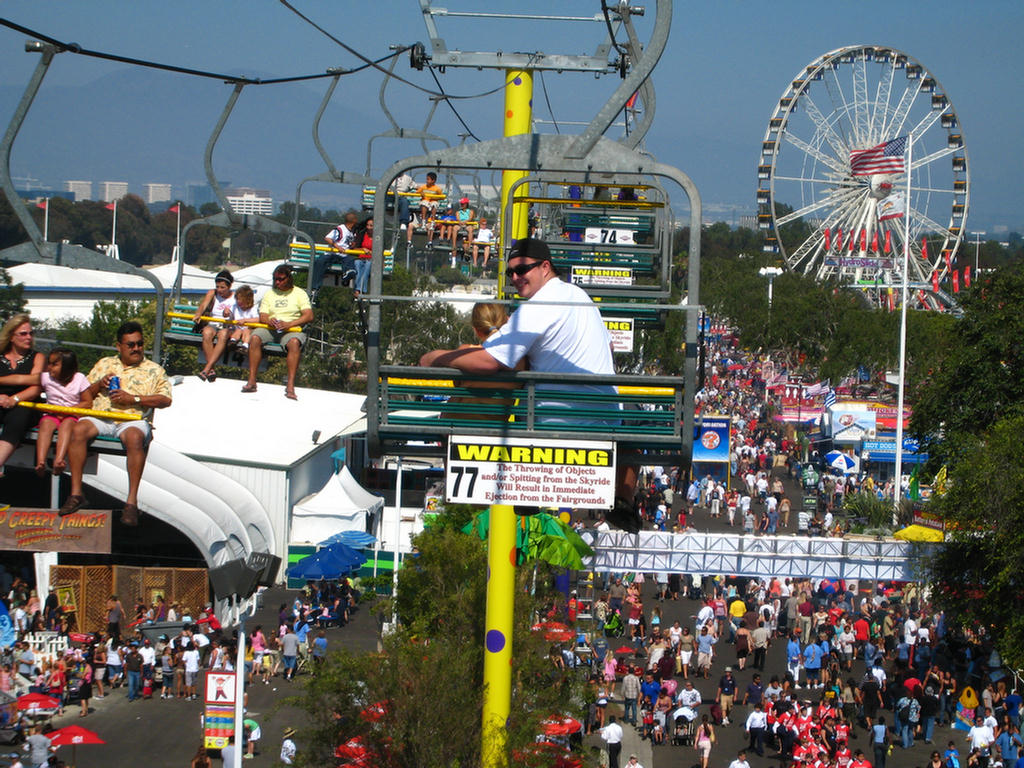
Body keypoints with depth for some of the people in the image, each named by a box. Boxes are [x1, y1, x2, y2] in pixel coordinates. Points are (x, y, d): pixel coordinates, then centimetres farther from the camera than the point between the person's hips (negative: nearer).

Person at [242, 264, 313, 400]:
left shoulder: (299, 293, 9)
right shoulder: (269, 294, 20)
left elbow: (309, 316, -4)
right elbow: (262, 316, 10)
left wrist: (288, 324, -17)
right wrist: (269, 321, -16)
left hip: (292, 329, -3)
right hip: (270, 328, 3)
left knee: (294, 342, -37)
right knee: (255, 338, -29)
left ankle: (290, 385, -41)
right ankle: (252, 381, -29)